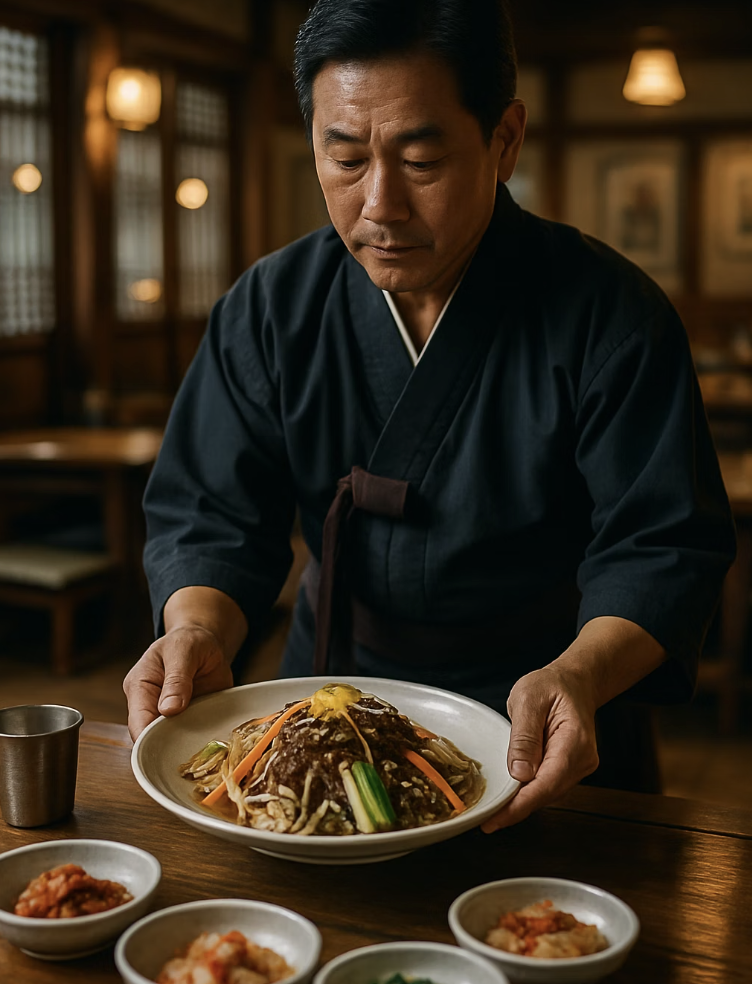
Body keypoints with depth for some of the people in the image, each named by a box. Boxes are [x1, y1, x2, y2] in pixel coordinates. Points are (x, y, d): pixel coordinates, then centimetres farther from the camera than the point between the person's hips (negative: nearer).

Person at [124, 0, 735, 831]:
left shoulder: (608, 315, -12)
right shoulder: (268, 311, -3)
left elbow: (662, 548, -13)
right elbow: (211, 516, -4)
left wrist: (582, 673, -33)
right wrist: (199, 630, -26)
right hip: (332, 696, 3)